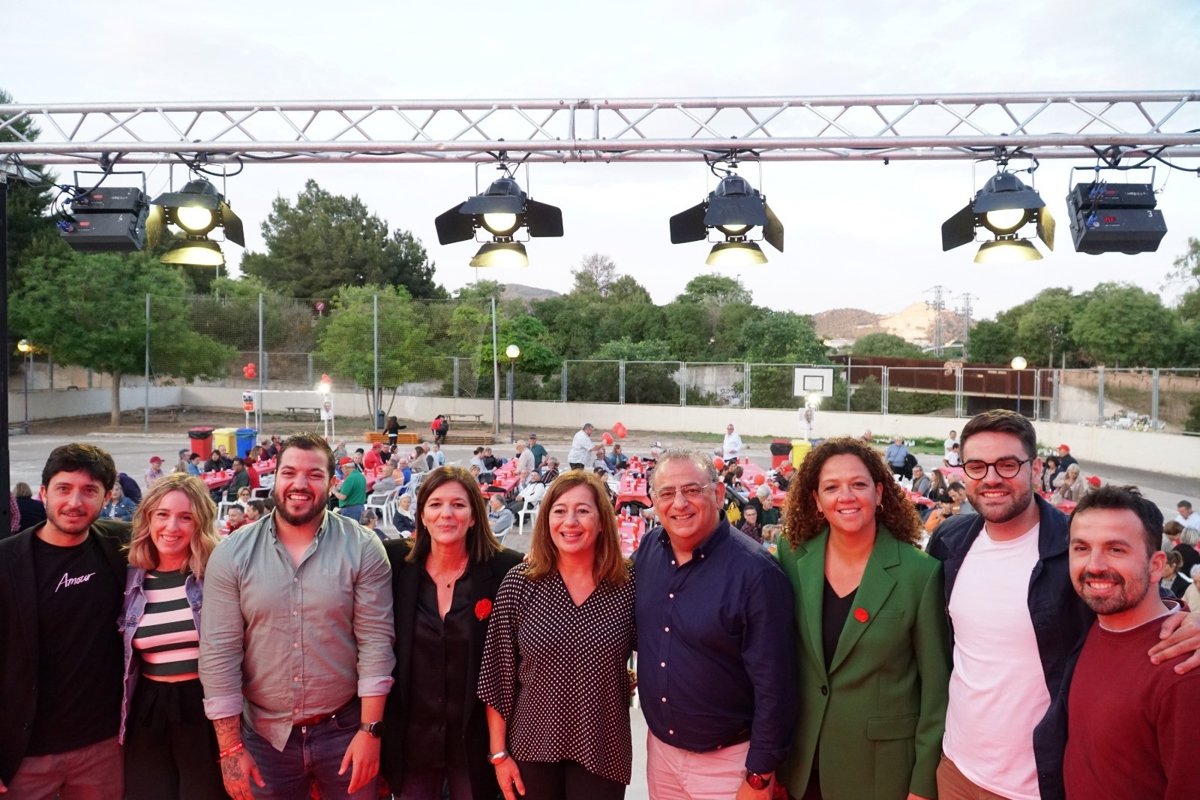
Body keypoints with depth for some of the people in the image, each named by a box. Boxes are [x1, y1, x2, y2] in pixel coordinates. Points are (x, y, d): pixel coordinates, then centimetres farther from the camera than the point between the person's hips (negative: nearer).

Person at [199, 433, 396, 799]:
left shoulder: (362, 548, -8)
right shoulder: (232, 554, -5)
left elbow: (376, 640, -9)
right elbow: (219, 651, -5)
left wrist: (370, 729, -11)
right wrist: (230, 746, -6)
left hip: (344, 728, -1)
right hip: (264, 734, 1)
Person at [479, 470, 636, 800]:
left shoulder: (629, 584, -7)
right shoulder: (519, 583, -8)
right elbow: (497, 673, -4)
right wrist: (499, 752, -3)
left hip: (603, 752, 0)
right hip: (532, 748, 0)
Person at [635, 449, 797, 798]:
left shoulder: (755, 571, -21)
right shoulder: (647, 550, -5)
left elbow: (774, 684, -17)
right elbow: (632, 626, 14)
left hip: (728, 761, -5)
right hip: (659, 747, 5)